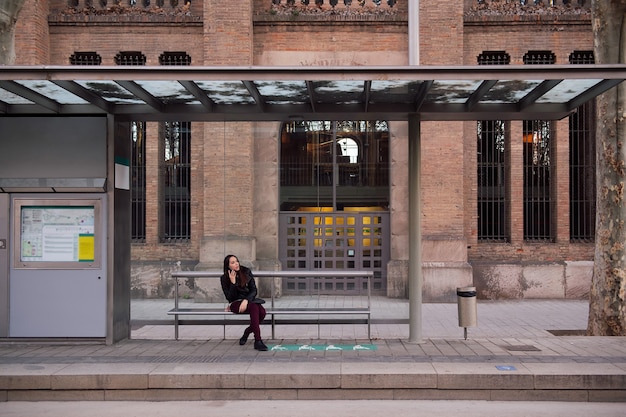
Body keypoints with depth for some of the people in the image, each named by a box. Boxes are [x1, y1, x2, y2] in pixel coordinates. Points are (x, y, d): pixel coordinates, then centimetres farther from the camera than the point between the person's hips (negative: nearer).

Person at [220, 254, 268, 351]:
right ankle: (258, 341, -38)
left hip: (249, 300, 3)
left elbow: (254, 290, 0)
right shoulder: (224, 279, -2)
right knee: (254, 308, -36)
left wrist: (246, 300, -18)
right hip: (236, 303, -3)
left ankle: (247, 332, -2)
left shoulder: (246, 272, 3)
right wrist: (233, 282, -19)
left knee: (262, 312, -30)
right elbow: (229, 298, -8)